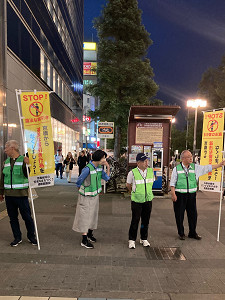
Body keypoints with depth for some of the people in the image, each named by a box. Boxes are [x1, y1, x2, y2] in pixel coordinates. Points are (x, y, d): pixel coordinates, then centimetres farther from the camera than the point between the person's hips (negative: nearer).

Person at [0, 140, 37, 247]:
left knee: (27, 217, 3)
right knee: (12, 217, 13)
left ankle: (31, 236, 22)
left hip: (21, 194, -5)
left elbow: (29, 175, -16)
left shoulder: (24, 160, -8)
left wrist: (27, 165, -31)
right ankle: (17, 238, 28)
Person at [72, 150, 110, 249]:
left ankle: (90, 234, 38)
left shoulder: (99, 167, -2)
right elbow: (79, 181, -15)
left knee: (93, 215, 19)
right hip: (86, 197, -8)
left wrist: (108, 167, -11)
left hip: (95, 196, 8)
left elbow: (106, 178, 1)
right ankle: (84, 240, 11)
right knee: (85, 217, 0)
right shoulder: (87, 169, -26)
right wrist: (83, 190, 0)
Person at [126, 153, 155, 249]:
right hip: (136, 200, -4)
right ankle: (131, 240, 20)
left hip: (148, 200, 4)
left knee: (146, 220, 13)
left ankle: (144, 239, 31)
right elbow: (128, 185, 3)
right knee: (135, 220, 2)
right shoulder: (132, 173, -13)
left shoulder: (151, 171, -1)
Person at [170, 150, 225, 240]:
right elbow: (172, 183, -4)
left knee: (193, 214, 11)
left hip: (191, 195, 3)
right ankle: (181, 233, 24)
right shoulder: (177, 169, -5)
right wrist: (173, 194, -10)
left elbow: (207, 168, 5)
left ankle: (192, 233, 30)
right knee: (179, 215, 6)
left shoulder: (195, 167, 4)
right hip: (179, 195, -3)